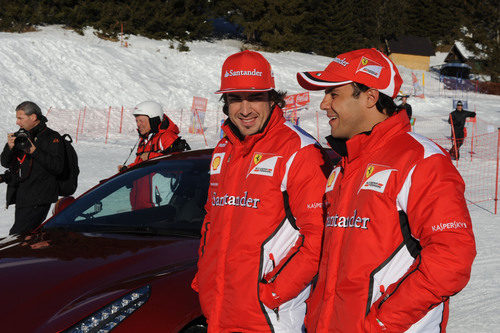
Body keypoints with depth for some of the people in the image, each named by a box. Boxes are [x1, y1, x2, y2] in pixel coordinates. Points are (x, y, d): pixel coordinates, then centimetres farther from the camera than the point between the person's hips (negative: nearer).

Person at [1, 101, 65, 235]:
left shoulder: (52, 138, -5)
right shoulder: (19, 136, 13)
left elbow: (57, 167, -17)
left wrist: (33, 150, -21)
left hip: (38, 200, -7)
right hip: (20, 197, 7)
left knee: (16, 236, -16)